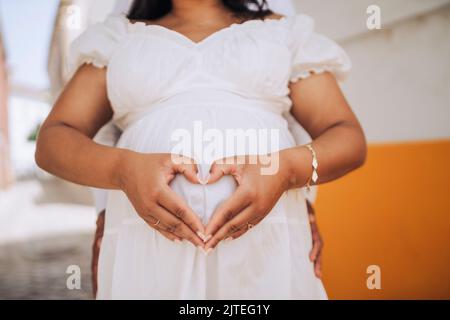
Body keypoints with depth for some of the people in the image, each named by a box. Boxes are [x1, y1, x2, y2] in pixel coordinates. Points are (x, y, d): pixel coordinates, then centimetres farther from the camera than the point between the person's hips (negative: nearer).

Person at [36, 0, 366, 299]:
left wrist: (286, 169, -15)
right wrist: (124, 168, -16)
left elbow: (350, 138, 8)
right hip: (147, 242, 1)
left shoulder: (283, 31, 13)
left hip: (267, 238, 1)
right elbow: (51, 141, 6)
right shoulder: (118, 37, 14)